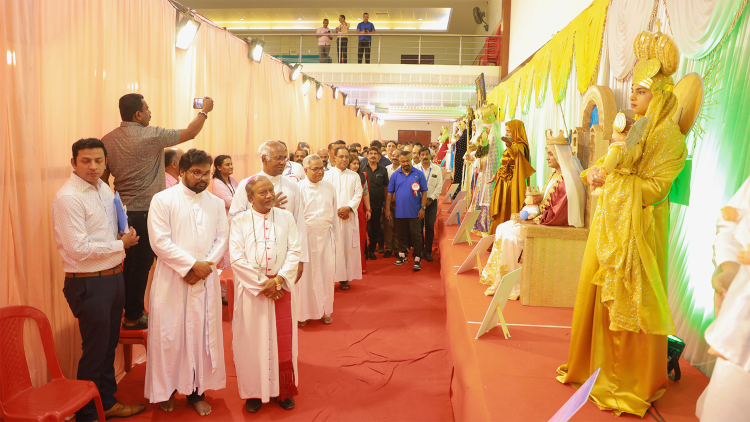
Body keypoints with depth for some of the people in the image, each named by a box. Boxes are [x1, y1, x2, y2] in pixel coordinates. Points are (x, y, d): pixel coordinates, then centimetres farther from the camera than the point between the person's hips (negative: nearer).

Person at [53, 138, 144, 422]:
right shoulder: (68, 198, -18)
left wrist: (124, 236, 0)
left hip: (114, 276, 8)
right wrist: (121, 244, -12)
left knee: (109, 345, 20)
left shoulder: (104, 189, 8)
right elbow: (79, 249, -22)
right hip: (89, 284, -8)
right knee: (94, 351, 5)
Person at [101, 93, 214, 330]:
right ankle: (133, 317, 14)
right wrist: (205, 110, 13)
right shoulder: (151, 136, -14)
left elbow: (103, 179, 10)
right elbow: (190, 133, -3)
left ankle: (130, 311, 31)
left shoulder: (108, 140, 5)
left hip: (122, 210, 7)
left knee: (131, 260, 19)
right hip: (145, 211, -7)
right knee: (141, 264, 4)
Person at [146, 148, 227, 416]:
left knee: (202, 334, 8)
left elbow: (222, 239, 5)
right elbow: (160, 241, -12)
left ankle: (197, 391, 22)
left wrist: (205, 267, -10)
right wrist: (193, 264, -15)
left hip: (205, 280, 3)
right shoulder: (163, 200, -4)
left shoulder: (216, 203, 9)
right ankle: (166, 390, 25)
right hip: (171, 280, -3)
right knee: (168, 335, 5)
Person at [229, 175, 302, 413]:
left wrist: (278, 280, -13)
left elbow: (295, 251, -1)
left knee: (282, 340, 8)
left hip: (282, 287, 1)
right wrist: (262, 283, -13)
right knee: (253, 341, 6)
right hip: (251, 289, -1)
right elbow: (236, 257, -9)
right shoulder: (239, 221, -1)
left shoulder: (286, 217, 4)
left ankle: (284, 390, 22)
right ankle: (254, 392, 20)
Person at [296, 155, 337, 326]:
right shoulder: (299, 188, -6)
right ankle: (303, 312, 15)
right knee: (305, 274, 2)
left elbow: (334, 214, 12)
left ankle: (324, 310, 21)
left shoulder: (329, 187, 7)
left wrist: (333, 235, 11)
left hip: (325, 236, 4)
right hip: (305, 236, -3)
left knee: (326, 273, 7)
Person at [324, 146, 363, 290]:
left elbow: (358, 195, 4)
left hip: (349, 216, 2)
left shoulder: (354, 176, 11)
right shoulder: (327, 175, 4)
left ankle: (345, 277, 8)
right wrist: (336, 210, -10)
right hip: (332, 216, -2)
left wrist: (348, 208, -12)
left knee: (348, 246, 1)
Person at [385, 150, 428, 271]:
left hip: (415, 212, -2)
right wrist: (387, 209, 2)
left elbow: (424, 192, 0)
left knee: (416, 236, -1)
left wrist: (423, 208, -7)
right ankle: (403, 255, 29)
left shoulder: (419, 174, 0)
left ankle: (417, 259, 5)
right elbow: (390, 193, 6)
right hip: (400, 212, 3)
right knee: (402, 235, 14)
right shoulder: (395, 175, 4)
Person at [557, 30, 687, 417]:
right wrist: (594, 172, -1)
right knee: (598, 294, 12)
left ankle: (637, 382, 16)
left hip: (638, 229, -7)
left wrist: (612, 178, -21)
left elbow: (655, 187, -16)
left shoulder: (669, 137, -9)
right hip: (609, 223, 8)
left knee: (631, 302, 0)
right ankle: (598, 364, 28)